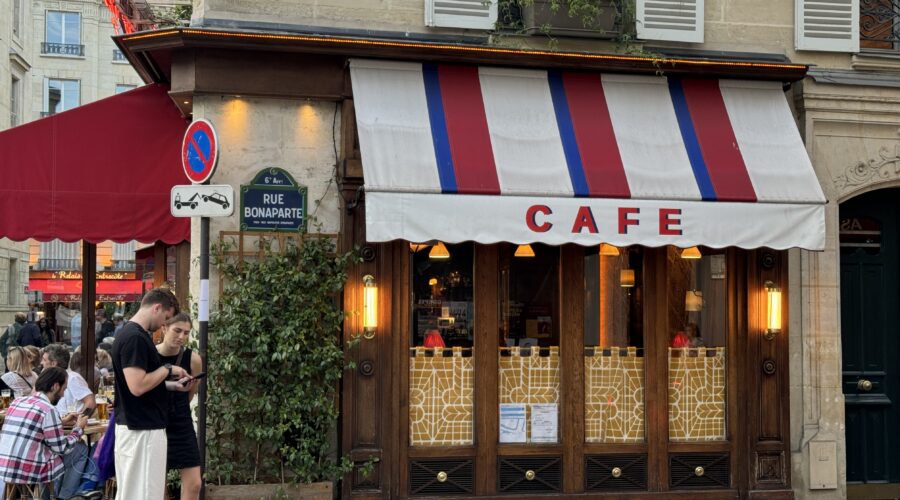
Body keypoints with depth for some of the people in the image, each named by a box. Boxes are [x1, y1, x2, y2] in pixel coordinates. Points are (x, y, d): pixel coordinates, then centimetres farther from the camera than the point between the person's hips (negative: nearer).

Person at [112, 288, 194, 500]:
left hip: (141, 427, 10)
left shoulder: (134, 334, 13)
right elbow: (137, 386, -27)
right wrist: (167, 369, -14)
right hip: (141, 430, -10)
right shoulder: (134, 338, -19)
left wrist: (173, 385, 12)